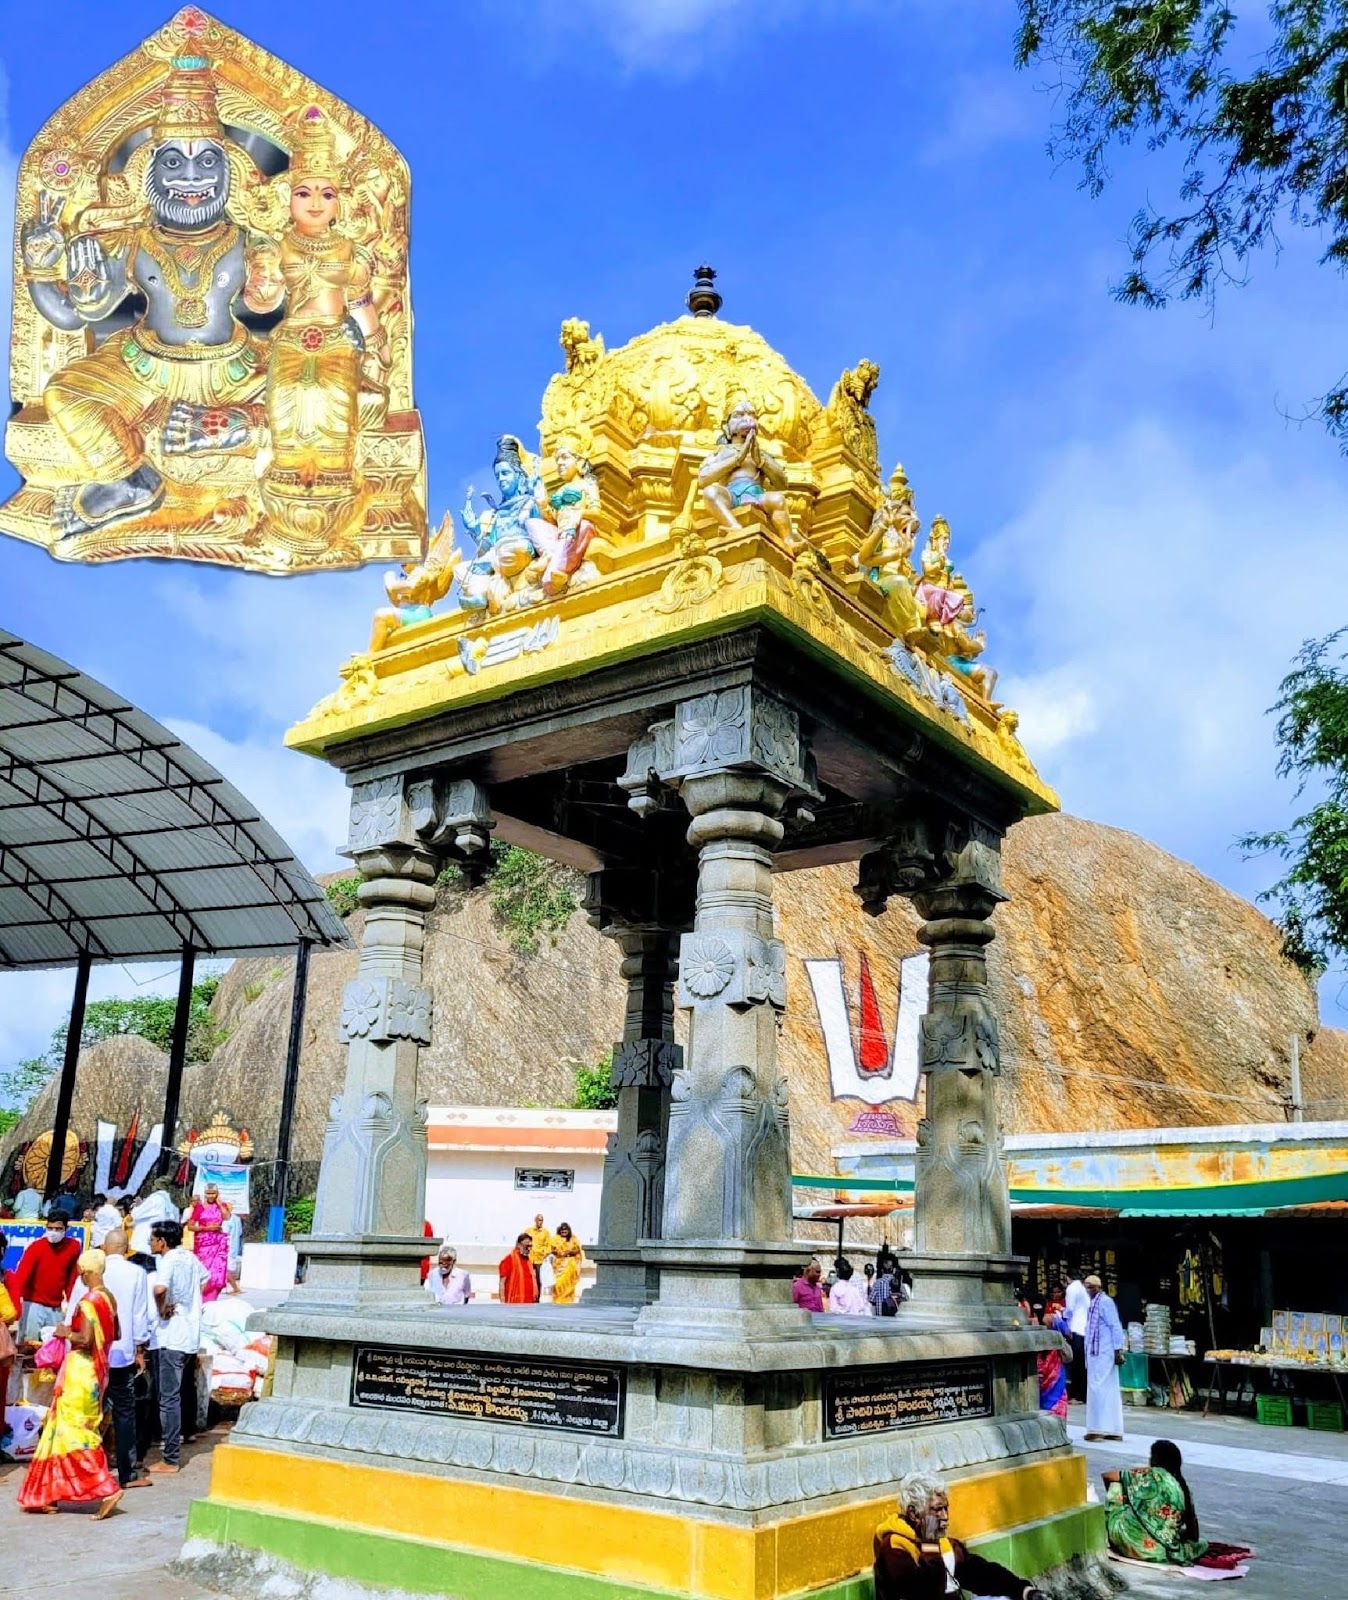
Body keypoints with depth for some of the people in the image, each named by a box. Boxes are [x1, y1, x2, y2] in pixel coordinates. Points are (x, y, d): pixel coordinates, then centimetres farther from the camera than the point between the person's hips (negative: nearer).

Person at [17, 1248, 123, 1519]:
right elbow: (115, 1333, 15)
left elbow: (85, 1340, -24)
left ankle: (107, 1488, -10)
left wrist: (67, 1333, -9)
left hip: (80, 1371, -9)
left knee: (72, 1432, -3)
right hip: (96, 1371, 9)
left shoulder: (88, 1302, -19)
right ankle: (47, 1495, 25)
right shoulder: (108, 1298, 7)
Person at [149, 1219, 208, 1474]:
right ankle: (187, 1432, 37)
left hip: (173, 1338, -8)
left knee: (169, 1398, -4)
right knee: (186, 1390, 23)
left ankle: (171, 1460, -2)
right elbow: (204, 1279, 28)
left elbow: (159, 1288, -36)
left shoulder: (168, 1260, -16)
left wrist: (161, 1309, -18)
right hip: (192, 1335, 8)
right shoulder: (190, 1257, 9)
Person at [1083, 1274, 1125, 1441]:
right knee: (1109, 1390, 10)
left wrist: (1118, 1350, -19)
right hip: (1096, 1353, 10)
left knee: (1098, 1388, -9)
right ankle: (1114, 1430, 12)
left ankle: (1098, 1428, -8)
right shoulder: (1094, 1303, 17)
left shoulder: (1105, 1302, -12)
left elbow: (1116, 1327, -16)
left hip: (1103, 1353, -10)